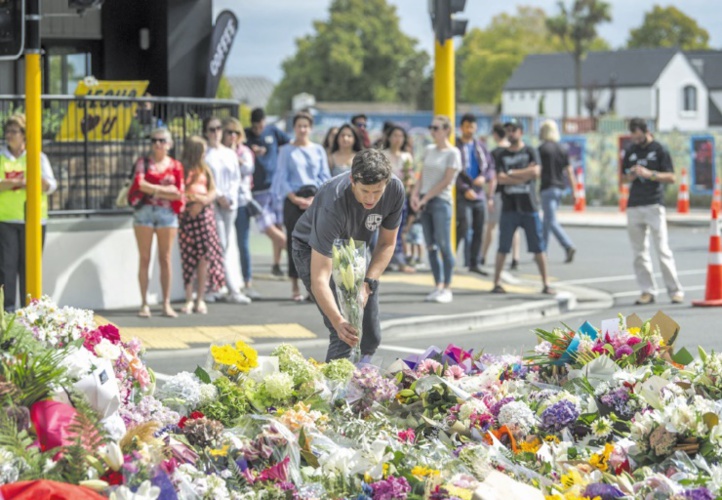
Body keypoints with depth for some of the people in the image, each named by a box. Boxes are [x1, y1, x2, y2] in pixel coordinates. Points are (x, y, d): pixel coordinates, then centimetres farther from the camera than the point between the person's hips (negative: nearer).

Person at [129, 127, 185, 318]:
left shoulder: (175, 165, 9)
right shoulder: (143, 162, 8)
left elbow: (179, 193, -1)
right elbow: (139, 183, -10)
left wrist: (153, 191, -7)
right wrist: (164, 189, -10)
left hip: (167, 213, 1)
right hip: (144, 211, -1)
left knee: (165, 259, 1)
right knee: (144, 259, -1)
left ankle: (166, 304, 4)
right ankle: (144, 304, 1)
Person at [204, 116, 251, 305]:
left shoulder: (230, 153, 15)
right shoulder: (203, 154, 0)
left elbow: (236, 178, 13)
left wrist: (230, 197, -2)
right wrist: (219, 196, -11)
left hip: (230, 203, 5)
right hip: (212, 203, -5)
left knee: (225, 246, 5)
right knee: (220, 245, -9)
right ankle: (233, 289, -8)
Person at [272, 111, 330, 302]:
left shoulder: (318, 150, 11)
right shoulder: (287, 151, 6)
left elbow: (325, 177, 7)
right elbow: (282, 178, 2)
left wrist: (315, 198, -7)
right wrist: (296, 199, -9)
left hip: (315, 199, 1)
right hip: (293, 199, -1)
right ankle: (295, 288, 3)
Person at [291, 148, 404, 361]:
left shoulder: (395, 190, -25)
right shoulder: (333, 203, -40)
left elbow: (387, 243, -7)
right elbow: (319, 280, -43)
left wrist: (367, 284, -20)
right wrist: (338, 322, -55)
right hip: (313, 251, -5)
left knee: (371, 337, 3)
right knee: (345, 335, -22)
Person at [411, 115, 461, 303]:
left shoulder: (452, 153, -5)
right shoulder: (429, 150, 15)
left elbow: (445, 182, -10)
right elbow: (422, 176, 14)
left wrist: (425, 198, -12)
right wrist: (415, 194, -2)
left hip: (441, 201, -6)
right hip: (425, 203, 6)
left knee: (444, 246, -8)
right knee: (430, 247, 6)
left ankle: (447, 288, -3)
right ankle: (438, 286, 12)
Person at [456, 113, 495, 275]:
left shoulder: (480, 146, 13)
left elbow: (490, 166, 12)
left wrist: (484, 177, -9)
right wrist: (465, 189, -16)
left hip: (479, 194, 6)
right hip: (463, 195, -6)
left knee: (479, 230, 6)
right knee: (464, 226, -17)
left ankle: (474, 263, 14)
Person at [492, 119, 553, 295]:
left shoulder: (530, 152, 4)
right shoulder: (503, 155, 8)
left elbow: (536, 172, -12)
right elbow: (500, 179, -6)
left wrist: (511, 173, -8)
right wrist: (525, 175, -10)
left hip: (529, 207, -1)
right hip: (509, 207, 1)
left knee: (538, 248, 1)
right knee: (503, 248, 2)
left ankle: (545, 284, 5)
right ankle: (497, 283, 7)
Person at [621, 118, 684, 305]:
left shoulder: (659, 150, -1)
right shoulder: (631, 151, 14)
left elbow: (671, 177, -5)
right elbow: (624, 177, 18)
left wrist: (649, 174, -18)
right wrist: (631, 176, -5)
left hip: (654, 205, -5)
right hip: (634, 206, 5)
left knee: (662, 249, -10)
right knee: (639, 251, 3)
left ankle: (675, 290, -7)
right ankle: (647, 291, 7)